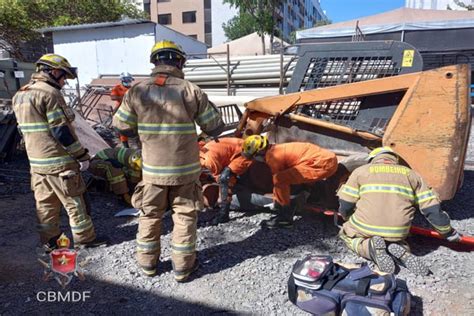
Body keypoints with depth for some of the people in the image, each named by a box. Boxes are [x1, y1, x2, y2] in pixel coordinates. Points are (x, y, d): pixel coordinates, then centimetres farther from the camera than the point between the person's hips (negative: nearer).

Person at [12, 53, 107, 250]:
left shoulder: (20, 95, 13)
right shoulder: (49, 93, -16)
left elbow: (28, 129, 18)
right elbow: (61, 131, -20)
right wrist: (82, 155, -14)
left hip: (36, 161, 9)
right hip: (58, 161, -8)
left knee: (45, 203, 16)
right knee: (74, 201, 4)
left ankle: (49, 240, 26)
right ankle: (85, 238, 14)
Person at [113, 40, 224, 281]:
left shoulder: (137, 91, -5)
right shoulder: (190, 91, -11)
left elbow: (121, 126, 3)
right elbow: (215, 128, -5)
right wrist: (208, 106, 14)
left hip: (152, 169, 2)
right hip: (185, 170, -2)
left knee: (150, 215, 20)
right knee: (184, 217, 14)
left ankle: (147, 262, 35)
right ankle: (182, 267, 24)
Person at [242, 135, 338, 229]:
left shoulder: (272, 156, -10)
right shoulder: (275, 149, 18)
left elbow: (277, 179, -1)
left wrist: (276, 203, 14)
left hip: (322, 163, -10)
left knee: (280, 179, -15)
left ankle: (284, 218, -4)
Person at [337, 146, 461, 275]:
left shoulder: (361, 171, 10)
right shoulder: (411, 174, 17)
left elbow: (345, 206, 6)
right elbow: (432, 208, 12)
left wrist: (350, 220, 28)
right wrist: (448, 232, 27)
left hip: (365, 228, -3)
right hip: (398, 234, 3)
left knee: (347, 234, 27)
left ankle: (370, 247, -5)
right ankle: (402, 252, -1)